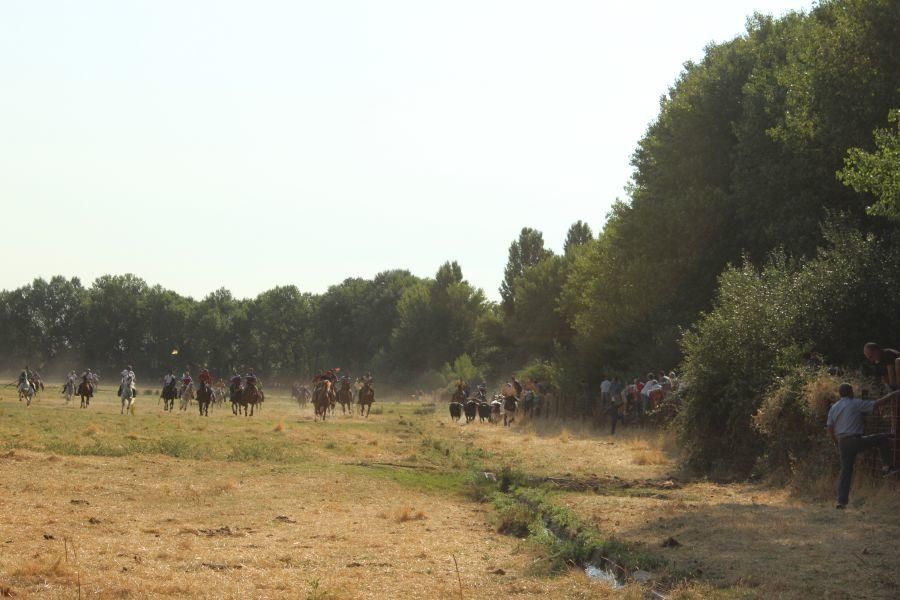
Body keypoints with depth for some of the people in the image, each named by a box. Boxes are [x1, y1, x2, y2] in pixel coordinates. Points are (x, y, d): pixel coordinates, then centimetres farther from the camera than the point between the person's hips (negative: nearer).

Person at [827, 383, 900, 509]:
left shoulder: (833, 408, 12)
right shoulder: (856, 404, -3)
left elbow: (830, 430, 9)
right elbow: (877, 404, -5)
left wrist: (837, 443, 23)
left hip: (842, 443, 5)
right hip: (856, 440, -5)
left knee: (846, 471, 10)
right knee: (883, 439, 12)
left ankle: (842, 501, 4)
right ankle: (888, 466, 8)